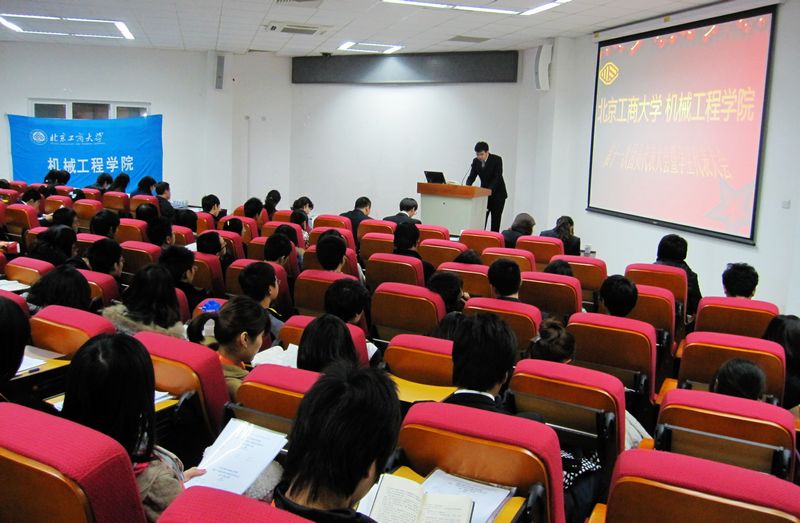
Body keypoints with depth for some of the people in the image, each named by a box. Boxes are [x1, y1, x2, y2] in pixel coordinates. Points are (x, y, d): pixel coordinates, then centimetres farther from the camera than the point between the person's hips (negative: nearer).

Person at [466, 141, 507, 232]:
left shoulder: (497, 160, -17)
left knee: (495, 221, -2)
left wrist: (490, 190, -35)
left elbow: (497, 177, -23)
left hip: (497, 194, -4)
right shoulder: (476, 161, -4)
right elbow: (472, 176, -4)